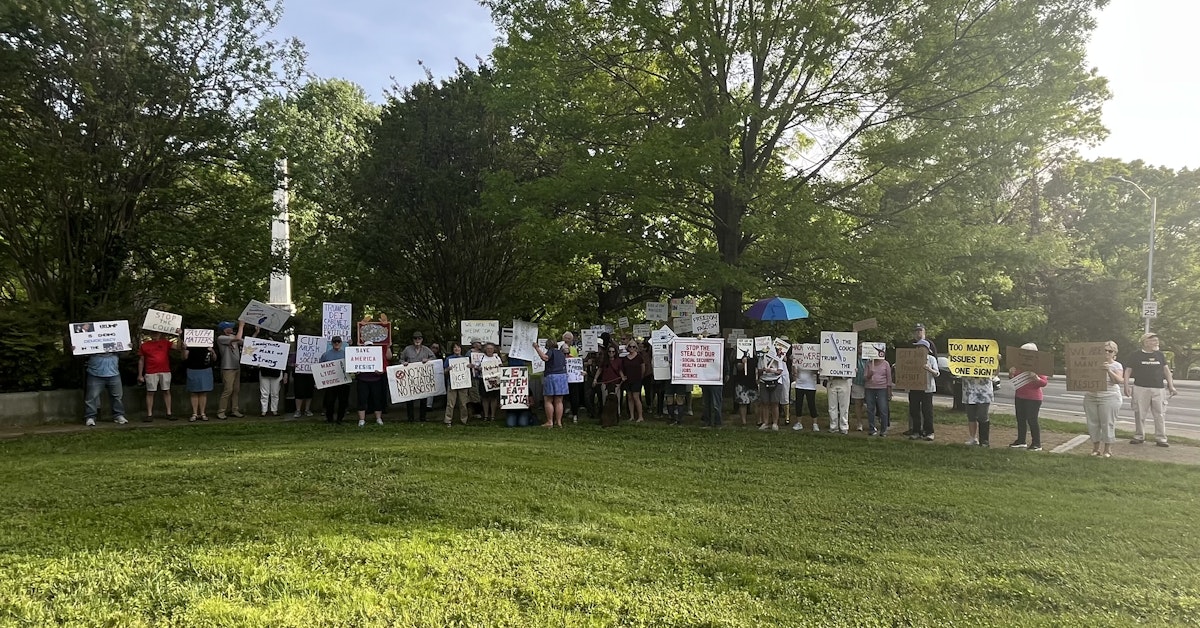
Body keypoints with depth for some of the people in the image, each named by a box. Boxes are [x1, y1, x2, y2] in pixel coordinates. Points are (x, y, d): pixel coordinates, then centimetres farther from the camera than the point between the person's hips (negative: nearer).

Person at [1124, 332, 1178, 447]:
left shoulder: (1160, 355, 10)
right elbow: (1128, 371, 2)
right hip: (1140, 388, -2)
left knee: (1160, 414, 0)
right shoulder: (1137, 355, 1)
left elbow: (1166, 370, 15)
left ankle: (1161, 438, 7)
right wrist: (1126, 385, -8)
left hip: (1158, 389, 2)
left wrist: (1171, 386, 8)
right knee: (1139, 414, 2)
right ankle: (1139, 437, 14)